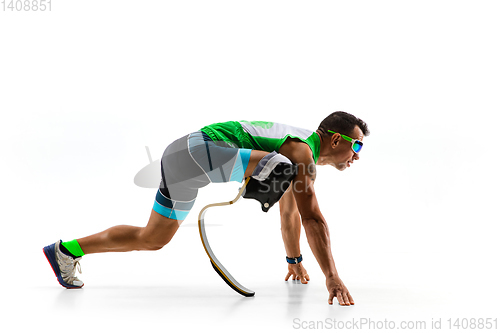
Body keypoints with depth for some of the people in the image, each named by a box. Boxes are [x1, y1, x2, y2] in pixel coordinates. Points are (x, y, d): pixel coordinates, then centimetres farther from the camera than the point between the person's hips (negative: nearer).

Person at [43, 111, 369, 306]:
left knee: (152, 239, 18)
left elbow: (289, 211, 30)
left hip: (183, 157, 10)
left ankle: (67, 250, 27)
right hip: (197, 150, -10)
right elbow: (312, 218, -20)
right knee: (277, 167, -28)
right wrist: (332, 277, -21)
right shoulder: (302, 153, -10)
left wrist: (295, 260, 37)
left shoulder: (299, 147, 19)